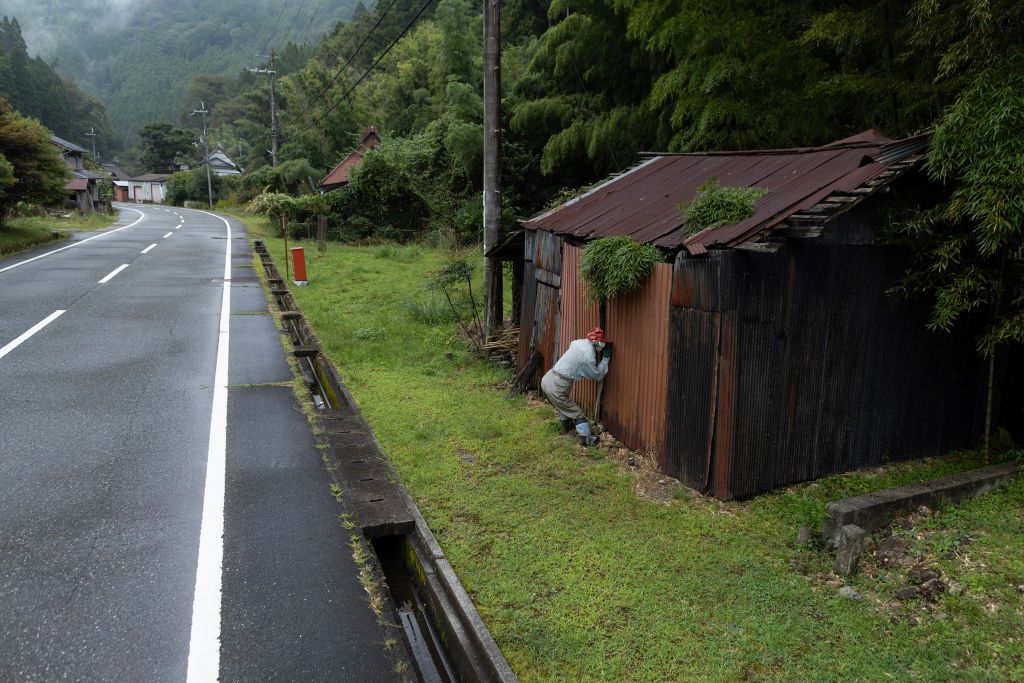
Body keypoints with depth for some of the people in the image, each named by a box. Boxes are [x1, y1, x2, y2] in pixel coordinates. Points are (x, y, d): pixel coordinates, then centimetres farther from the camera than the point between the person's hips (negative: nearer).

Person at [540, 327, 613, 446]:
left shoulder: (579, 342, 4)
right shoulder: (588, 356, -18)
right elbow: (598, 375, -2)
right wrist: (605, 358, 7)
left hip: (547, 379, 9)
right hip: (556, 387, -9)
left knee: (563, 405, 33)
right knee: (576, 413, 6)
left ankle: (567, 425, 53)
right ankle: (587, 439, 9)